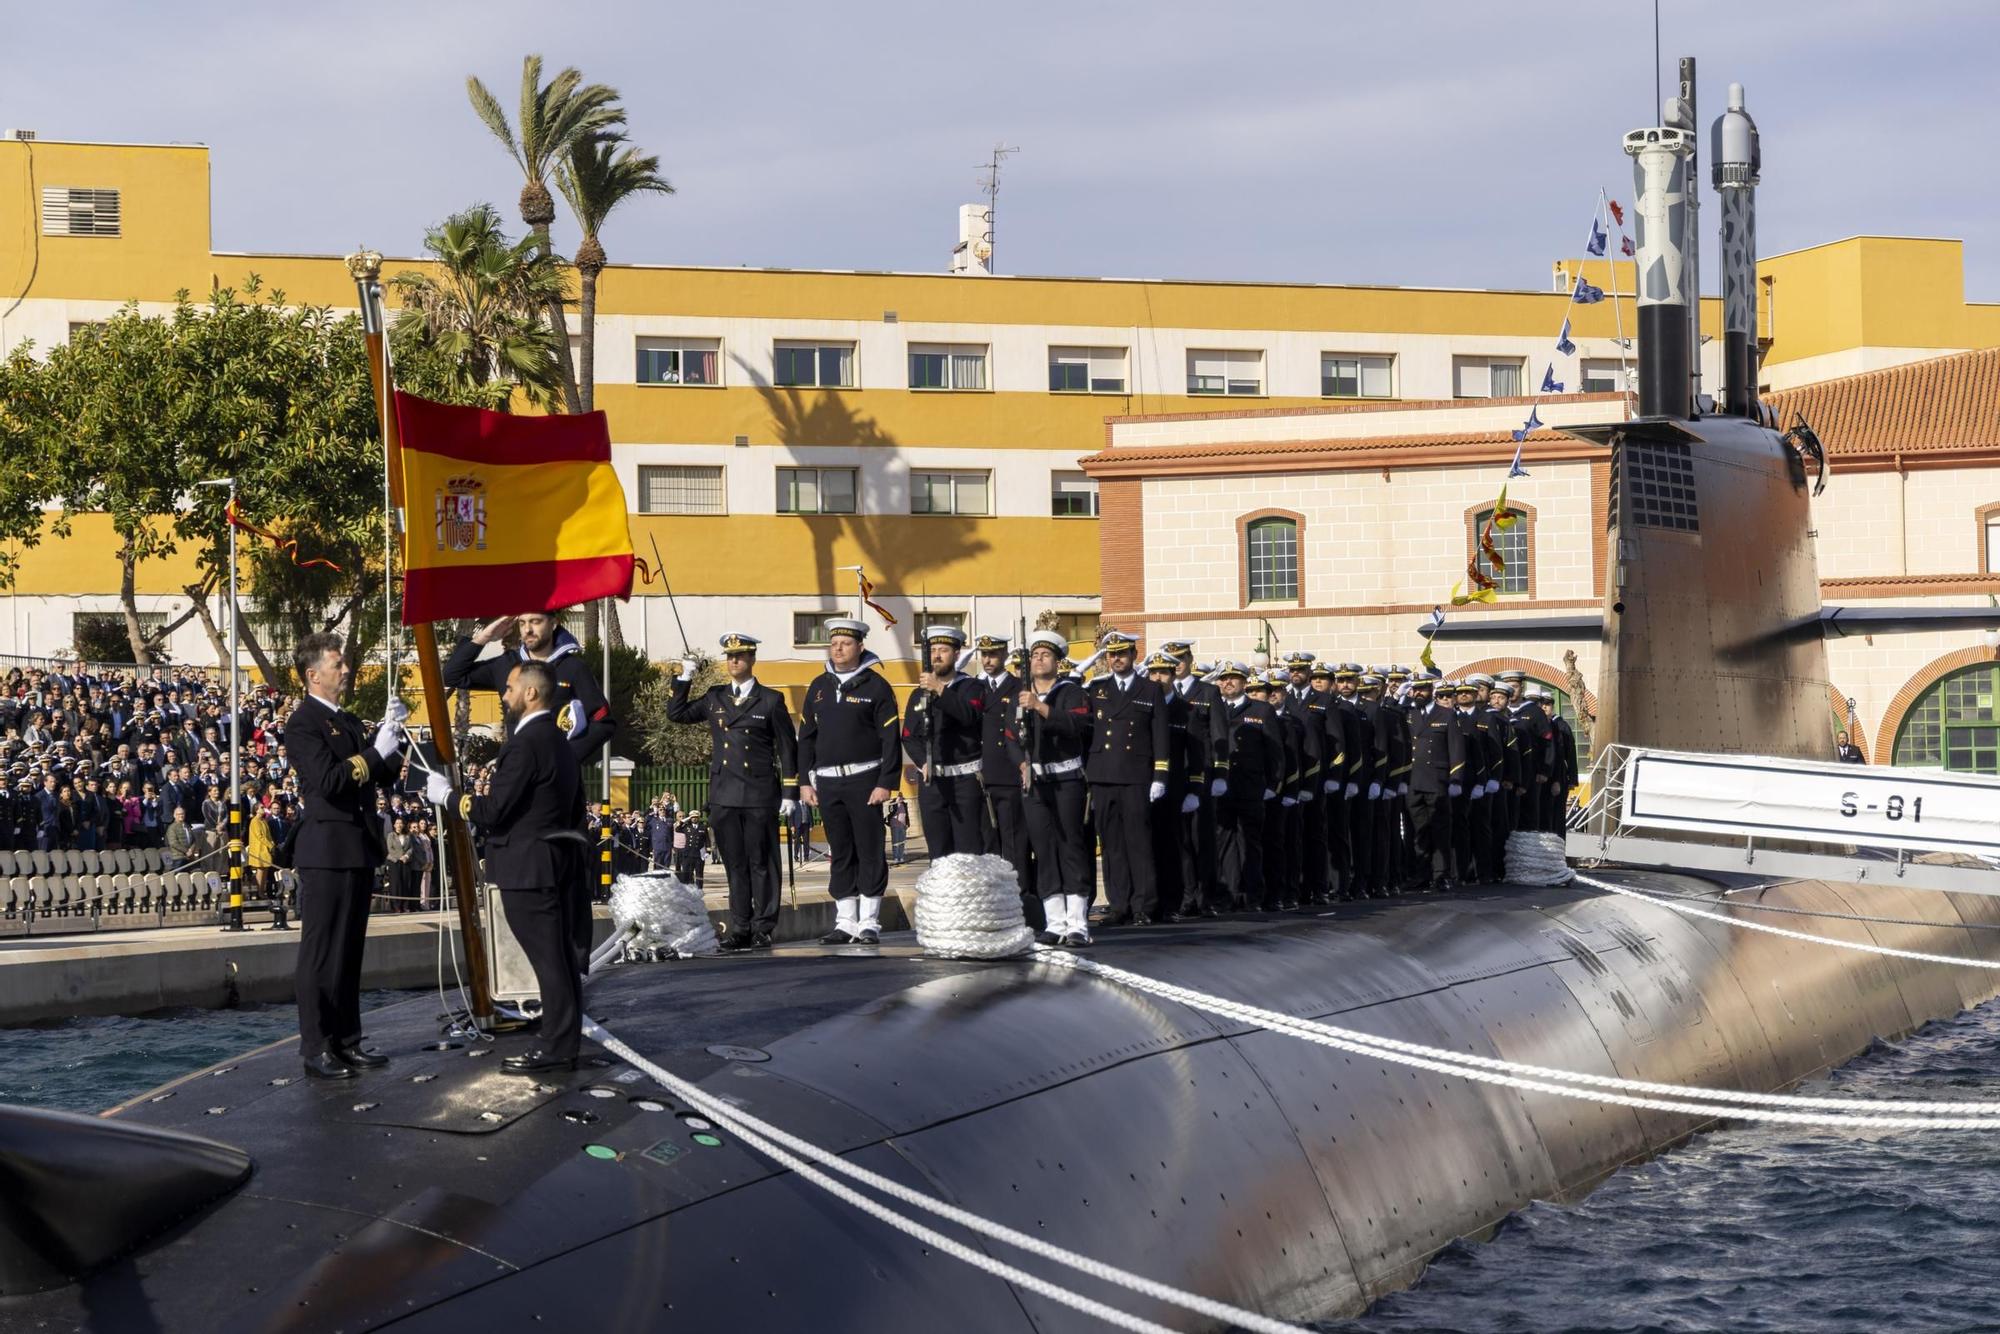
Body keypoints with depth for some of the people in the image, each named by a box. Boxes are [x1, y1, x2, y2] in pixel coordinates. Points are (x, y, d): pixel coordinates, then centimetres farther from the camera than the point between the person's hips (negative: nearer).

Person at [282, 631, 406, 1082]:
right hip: (327, 850, -9)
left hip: (358, 849, 9)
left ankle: (346, 1041, 19)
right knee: (322, 953, -5)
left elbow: (384, 773, 17)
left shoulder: (349, 722, 17)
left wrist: (393, 732, 3)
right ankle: (316, 1049, -2)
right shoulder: (303, 723, -10)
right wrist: (375, 751, -21)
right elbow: (328, 780, -21)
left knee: (349, 951, 13)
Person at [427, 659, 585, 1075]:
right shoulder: (559, 741, 15)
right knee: (558, 957, 11)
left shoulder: (526, 744, -17)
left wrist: (447, 795, -6)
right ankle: (563, 1042, 16)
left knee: (548, 959, -7)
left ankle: (556, 1048, -5)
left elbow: (494, 809, -21)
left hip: (527, 868, -10)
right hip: (556, 862, 10)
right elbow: (576, 807, 21)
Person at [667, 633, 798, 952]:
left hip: (759, 795, -4)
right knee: (734, 864, 6)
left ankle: (763, 929, 4)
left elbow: (787, 748, 2)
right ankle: (740, 929, 9)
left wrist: (790, 793, -3)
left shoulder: (770, 701, 3)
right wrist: (683, 680, 5)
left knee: (761, 863, -1)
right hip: (724, 795, 4)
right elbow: (676, 714, 16)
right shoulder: (714, 699, 13)